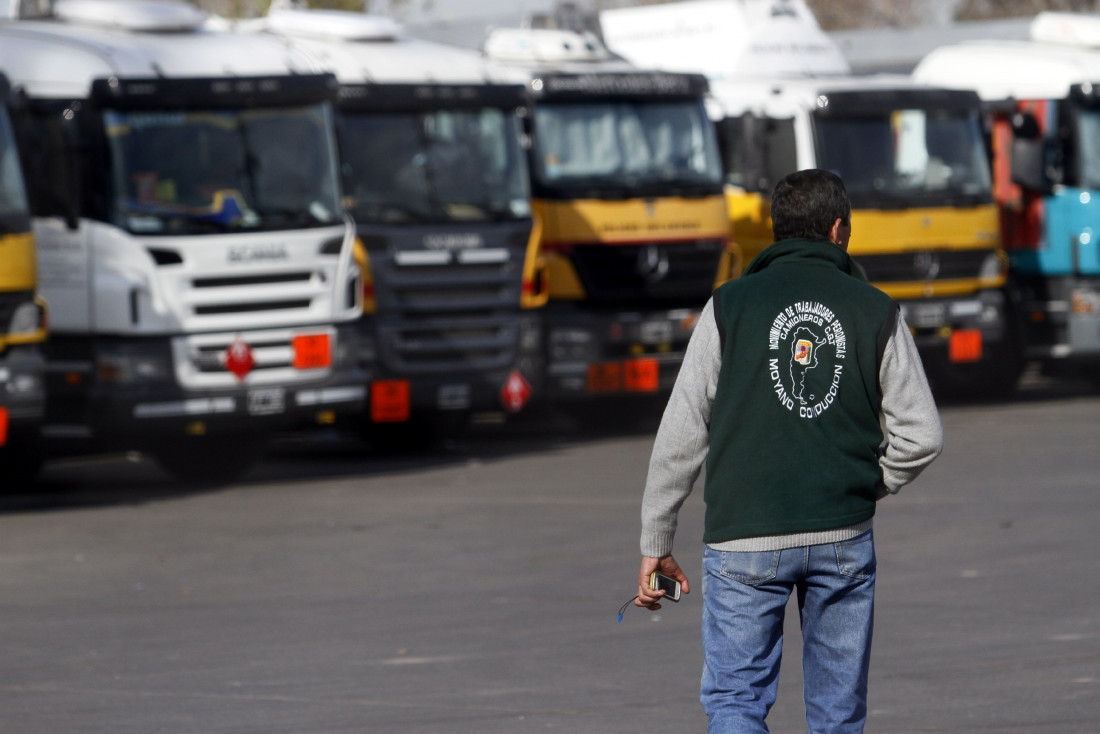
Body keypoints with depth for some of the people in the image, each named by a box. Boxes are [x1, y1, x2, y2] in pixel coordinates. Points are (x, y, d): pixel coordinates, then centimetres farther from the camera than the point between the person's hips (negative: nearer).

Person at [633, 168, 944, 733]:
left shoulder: (729, 307, 0)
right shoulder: (875, 313, 3)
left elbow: (681, 435, -1)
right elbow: (922, 435, 1)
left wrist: (656, 544, 6)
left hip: (744, 540, -2)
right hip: (844, 541, 2)